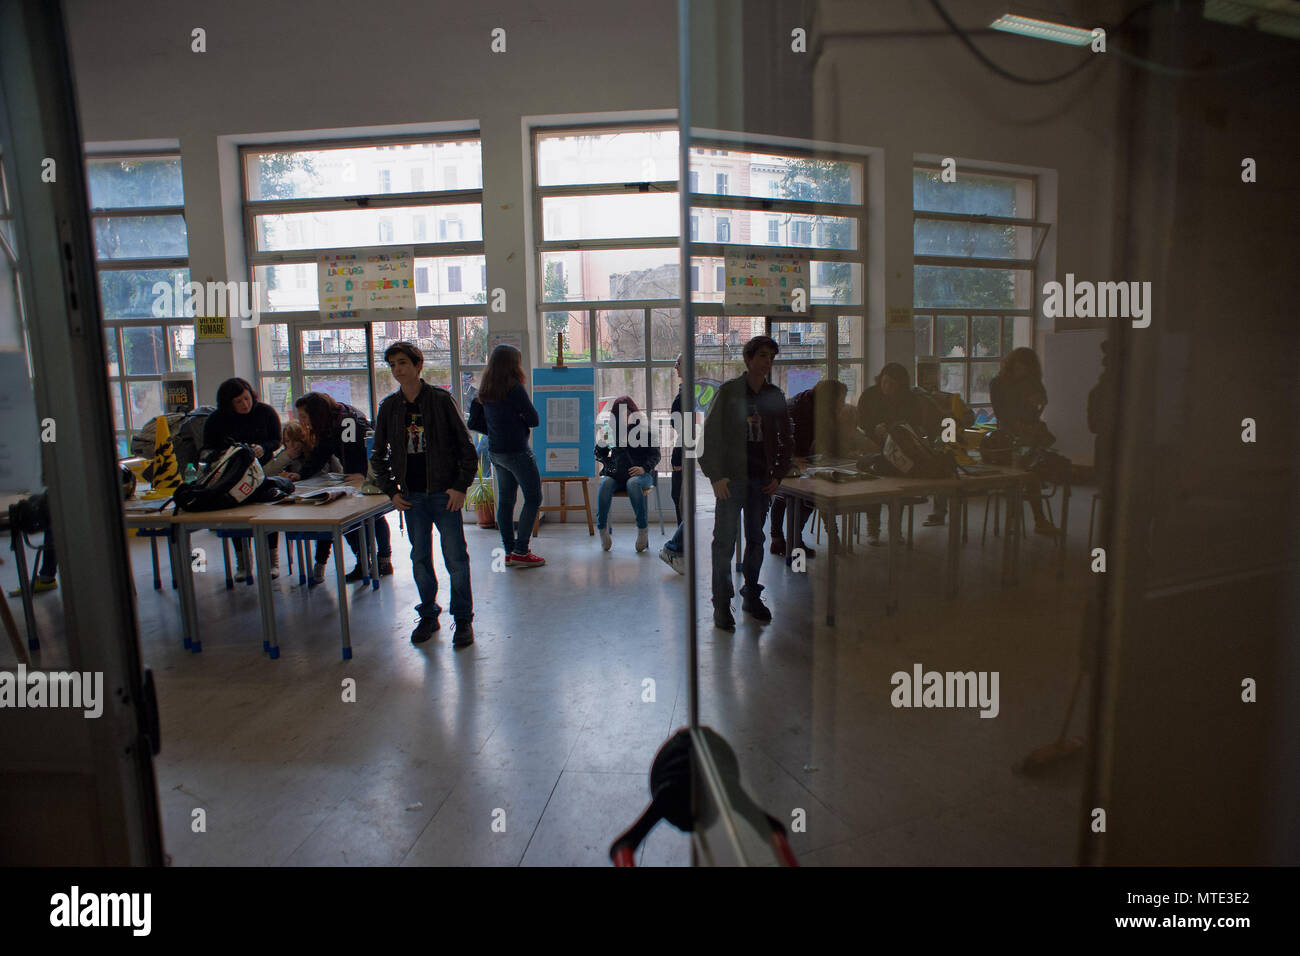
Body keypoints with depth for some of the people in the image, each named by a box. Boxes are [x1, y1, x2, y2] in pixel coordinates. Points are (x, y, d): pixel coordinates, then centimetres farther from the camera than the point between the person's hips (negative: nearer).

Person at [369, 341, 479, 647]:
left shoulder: (441, 400, -4)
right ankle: (428, 615, 26)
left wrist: (461, 486, -9)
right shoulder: (389, 407, 6)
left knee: (456, 557, -1)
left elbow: (466, 446, -3)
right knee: (420, 558, 10)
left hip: (444, 493, -3)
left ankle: (463, 619, 12)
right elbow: (378, 454, 14)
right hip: (411, 496, 4)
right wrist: (391, 490, 5)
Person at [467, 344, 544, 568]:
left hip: (495, 451, 8)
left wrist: (496, 430, 9)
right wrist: (520, 420, 5)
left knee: (505, 500, 12)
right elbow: (534, 420, -12)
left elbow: (474, 422, 11)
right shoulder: (515, 388, -16)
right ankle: (520, 551, 0)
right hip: (517, 452, -8)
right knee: (533, 499, 1)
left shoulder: (484, 391, 6)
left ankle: (509, 551, 19)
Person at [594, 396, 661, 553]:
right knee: (605, 483, -31)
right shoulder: (613, 428, 14)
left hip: (640, 474, -2)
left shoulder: (644, 428, 7)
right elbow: (599, 452, 21)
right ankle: (602, 529, -27)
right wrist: (608, 463, 0)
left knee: (633, 483, -38)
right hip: (616, 474, 3)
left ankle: (643, 529, -29)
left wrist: (644, 468, -14)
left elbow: (655, 454, 4)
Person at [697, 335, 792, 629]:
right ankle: (721, 605, 7)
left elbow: (785, 440, 15)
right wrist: (715, 475, -13)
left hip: (762, 478, 4)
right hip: (731, 478, -4)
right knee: (724, 541, -2)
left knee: (756, 539, 11)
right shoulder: (728, 391, -4)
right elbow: (710, 434, -6)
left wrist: (778, 474, 6)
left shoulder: (774, 396, 8)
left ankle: (752, 597, 25)